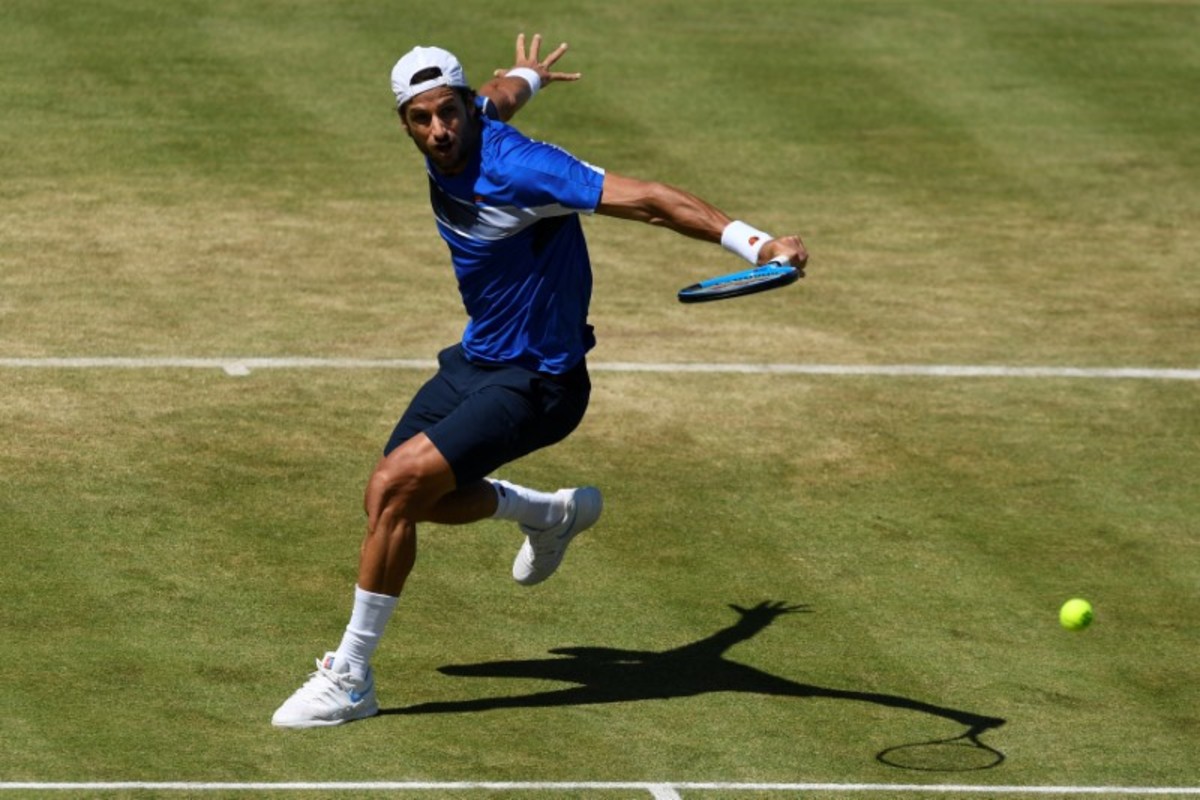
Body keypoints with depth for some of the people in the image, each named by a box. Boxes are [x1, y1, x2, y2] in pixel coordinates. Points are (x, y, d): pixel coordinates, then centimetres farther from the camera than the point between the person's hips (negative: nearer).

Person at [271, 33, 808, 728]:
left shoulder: (517, 169, -29)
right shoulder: (453, 144, -5)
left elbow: (647, 200, -34)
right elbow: (503, 93, 20)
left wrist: (757, 243, -43)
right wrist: (527, 77, 46)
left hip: (533, 385, -9)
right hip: (477, 359, 9)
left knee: (395, 487, -22)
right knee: (406, 499, 18)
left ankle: (349, 679, -12)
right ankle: (555, 513, 41)